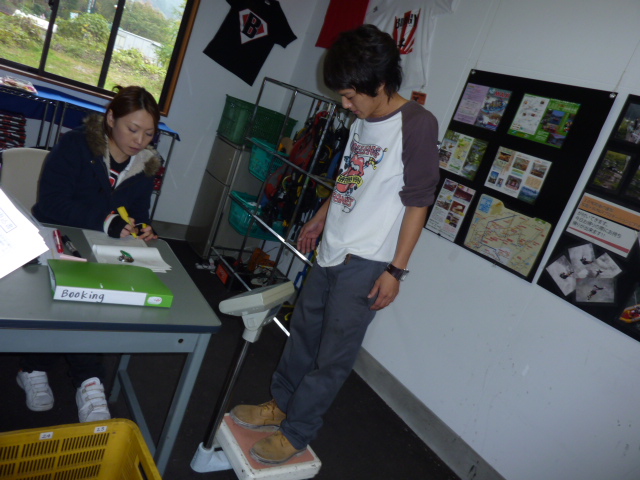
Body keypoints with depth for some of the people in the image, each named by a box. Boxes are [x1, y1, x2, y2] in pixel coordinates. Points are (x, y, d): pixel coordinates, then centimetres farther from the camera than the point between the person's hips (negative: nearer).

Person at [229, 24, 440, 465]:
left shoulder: (418, 125, -14)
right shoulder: (363, 121, 8)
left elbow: (418, 203, -15)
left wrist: (396, 269, -15)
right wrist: (320, 218, 27)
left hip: (366, 263, -7)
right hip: (332, 251, 8)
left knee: (333, 356, 4)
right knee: (304, 333, 18)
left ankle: (296, 433, 22)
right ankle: (280, 404, 37)